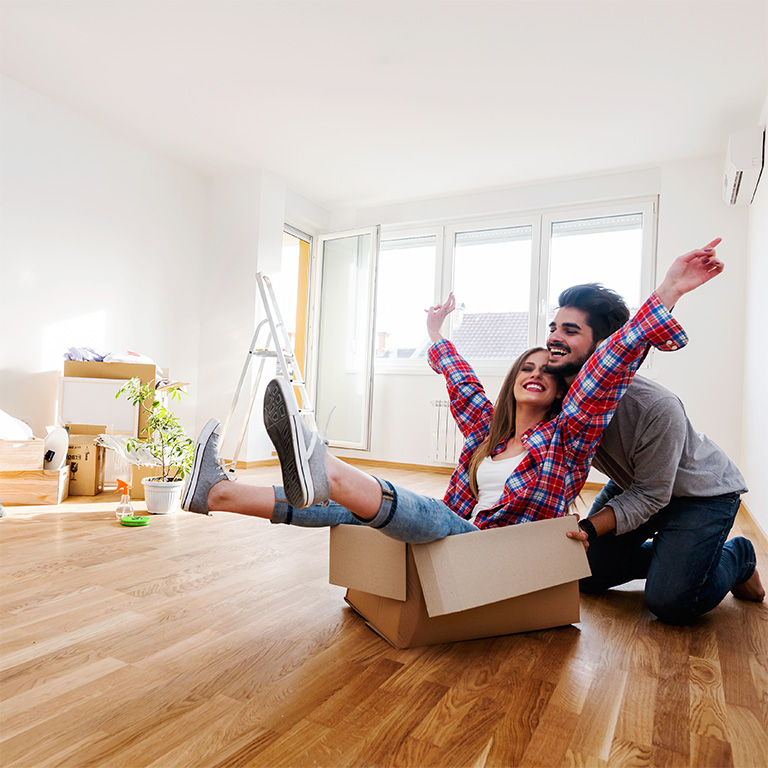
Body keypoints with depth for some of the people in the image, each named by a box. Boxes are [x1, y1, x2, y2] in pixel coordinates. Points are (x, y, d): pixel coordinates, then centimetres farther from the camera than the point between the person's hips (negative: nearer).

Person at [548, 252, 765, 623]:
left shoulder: (657, 408, -38)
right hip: (632, 484, 6)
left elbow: (649, 497, -26)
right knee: (586, 575, 1)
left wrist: (590, 527, -37)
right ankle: (670, 554, 25)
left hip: (703, 491, -5)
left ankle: (738, 557, 15)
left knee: (670, 602, -17)